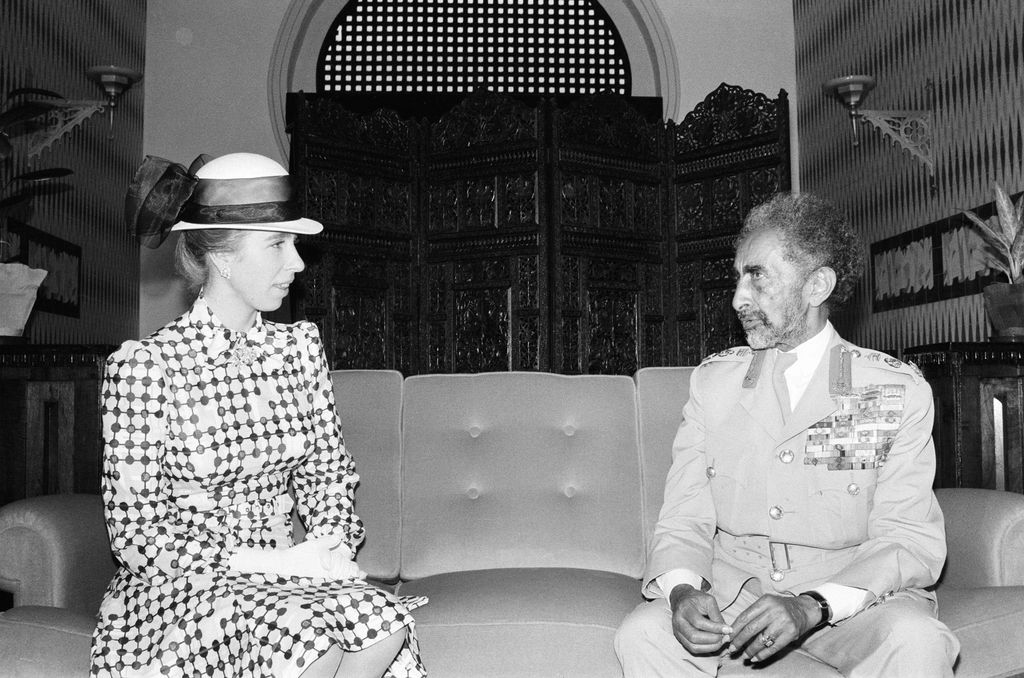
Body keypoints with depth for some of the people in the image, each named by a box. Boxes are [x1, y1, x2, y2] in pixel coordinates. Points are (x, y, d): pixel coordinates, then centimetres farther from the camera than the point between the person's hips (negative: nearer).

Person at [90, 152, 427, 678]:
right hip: (175, 589, -4)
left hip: (279, 576, 4)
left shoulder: (299, 346, 5)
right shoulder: (144, 365, -11)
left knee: (385, 625, -26)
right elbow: (137, 535, -11)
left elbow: (327, 472, 11)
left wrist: (331, 546, -9)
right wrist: (269, 562, -18)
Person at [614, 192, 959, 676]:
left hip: (851, 596, -1)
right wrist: (681, 590, -22)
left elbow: (910, 541, -9)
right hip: (730, 591, 2)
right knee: (642, 635, -27)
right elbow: (684, 521, 0)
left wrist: (813, 606, -26)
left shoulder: (899, 391, -3)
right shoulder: (712, 380, 4)